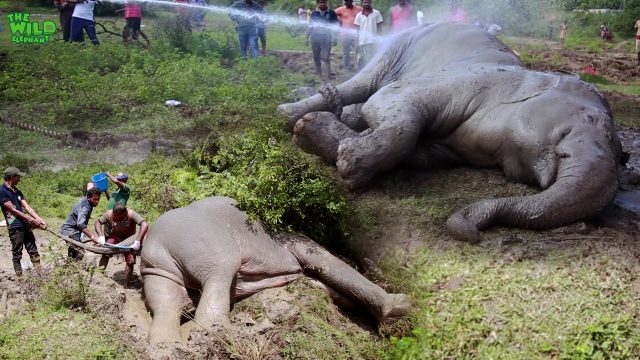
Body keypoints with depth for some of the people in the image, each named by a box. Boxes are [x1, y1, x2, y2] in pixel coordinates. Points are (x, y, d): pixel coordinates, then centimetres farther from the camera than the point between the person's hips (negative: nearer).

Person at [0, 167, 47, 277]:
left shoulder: (17, 191, 14)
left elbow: (27, 207, 9)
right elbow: (13, 210, -13)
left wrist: (40, 220, -2)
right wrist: (31, 219, -12)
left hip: (26, 225, 7)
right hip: (15, 227, -7)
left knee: (33, 251, 7)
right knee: (17, 254, 0)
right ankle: (19, 276, 6)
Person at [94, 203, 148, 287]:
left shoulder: (131, 215, -36)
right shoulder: (109, 214, -27)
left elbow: (144, 225, -46)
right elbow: (98, 223, -15)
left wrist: (138, 241, -53)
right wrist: (100, 236, -31)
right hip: (115, 237, 2)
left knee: (130, 261, -12)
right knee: (105, 254, -21)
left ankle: (126, 286, 1)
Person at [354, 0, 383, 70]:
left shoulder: (376, 13, 4)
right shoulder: (359, 15, 9)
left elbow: (379, 27, 5)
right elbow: (357, 30, 9)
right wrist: (356, 43, 3)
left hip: (373, 41, -2)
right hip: (362, 42, 2)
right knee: (361, 61, 4)